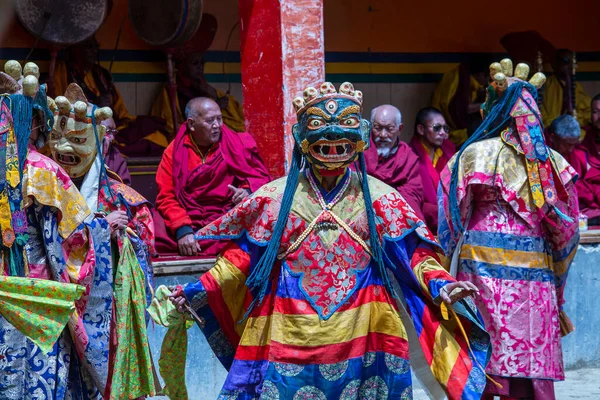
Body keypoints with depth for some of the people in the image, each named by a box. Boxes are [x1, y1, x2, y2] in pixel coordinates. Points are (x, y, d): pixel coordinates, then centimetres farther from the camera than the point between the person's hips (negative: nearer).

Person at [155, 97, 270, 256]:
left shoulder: (237, 144, 7)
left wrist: (248, 191, -14)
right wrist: (182, 229, -18)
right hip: (189, 222, 0)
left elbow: (260, 176, 11)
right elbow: (166, 198, -1)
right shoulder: (174, 152, 6)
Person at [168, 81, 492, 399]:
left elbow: (412, 253, 2)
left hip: (360, 333, 0)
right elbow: (242, 256, 7)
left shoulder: (378, 196, 6)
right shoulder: (276, 196, 5)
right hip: (290, 333, 0)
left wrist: (438, 285, -16)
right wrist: (198, 292, -2)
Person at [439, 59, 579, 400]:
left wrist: (449, 267, 11)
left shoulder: (474, 155, -1)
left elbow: (450, 219, 0)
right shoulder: (552, 162, 5)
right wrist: (556, 282, 20)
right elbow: (567, 231, 8)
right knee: (530, 357, 6)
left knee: (481, 371, 2)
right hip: (536, 276, 2)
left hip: (483, 268, -2)